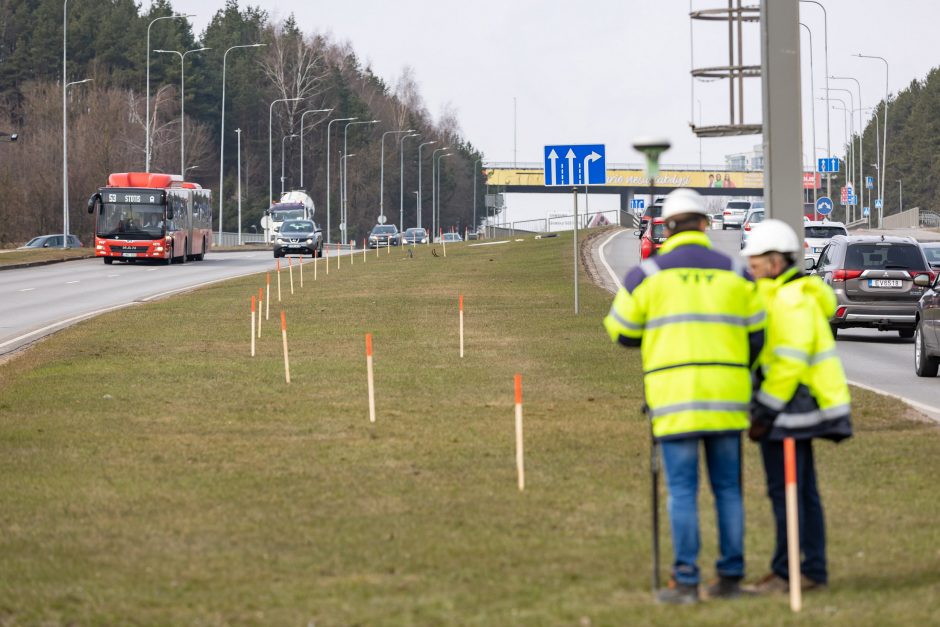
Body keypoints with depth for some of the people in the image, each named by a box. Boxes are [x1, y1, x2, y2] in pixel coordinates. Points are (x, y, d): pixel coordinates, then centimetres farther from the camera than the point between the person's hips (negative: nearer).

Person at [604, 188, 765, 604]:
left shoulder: (648, 275, -1)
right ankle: (730, 576, 12)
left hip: (674, 398, -2)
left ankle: (685, 581, -2)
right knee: (728, 488, 10)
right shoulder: (735, 274, 7)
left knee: (682, 490, 0)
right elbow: (756, 337, 11)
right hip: (727, 398, 2)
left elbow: (621, 332, 6)